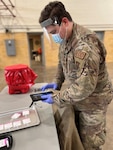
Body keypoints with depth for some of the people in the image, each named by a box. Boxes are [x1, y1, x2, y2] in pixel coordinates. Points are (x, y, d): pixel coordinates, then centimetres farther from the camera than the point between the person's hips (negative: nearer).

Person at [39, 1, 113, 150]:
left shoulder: (85, 44, -30)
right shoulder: (65, 39, 0)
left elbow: (85, 87, -32)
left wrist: (56, 97, -21)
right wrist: (57, 82, -2)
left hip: (92, 101, -7)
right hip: (78, 98, 8)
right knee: (76, 137, 25)